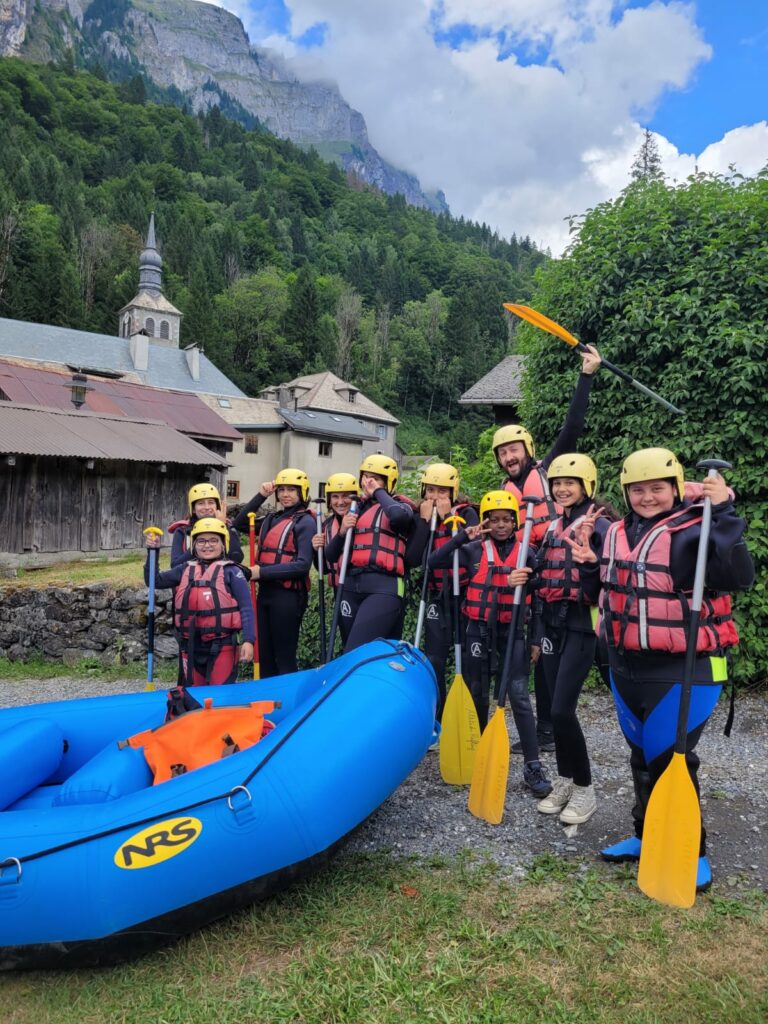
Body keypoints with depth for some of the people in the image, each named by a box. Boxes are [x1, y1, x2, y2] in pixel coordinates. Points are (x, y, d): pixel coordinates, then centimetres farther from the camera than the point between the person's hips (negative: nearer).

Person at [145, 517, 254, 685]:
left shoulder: (231, 571, -3)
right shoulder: (185, 569, 12)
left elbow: (246, 608, -6)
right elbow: (155, 581, 16)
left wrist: (248, 640, -16)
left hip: (222, 645, -5)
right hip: (191, 645, 5)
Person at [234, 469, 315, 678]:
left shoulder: (305, 522, -7)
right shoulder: (272, 519, 15)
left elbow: (303, 565, -15)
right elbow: (240, 524, 18)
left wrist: (261, 572, -18)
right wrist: (260, 496, 9)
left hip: (288, 595, -7)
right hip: (265, 592, 7)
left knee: (285, 658, -2)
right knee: (264, 655, 13)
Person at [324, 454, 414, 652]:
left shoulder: (399, 506, 4)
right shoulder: (356, 509, 21)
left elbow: (398, 516, -25)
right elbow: (331, 556, 20)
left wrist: (378, 492, -7)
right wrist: (342, 532, 0)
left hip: (383, 588, -6)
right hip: (352, 586, 6)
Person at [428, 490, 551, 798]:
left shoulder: (526, 552, 1)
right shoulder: (474, 550, 1)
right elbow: (434, 562, -9)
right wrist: (463, 536, -15)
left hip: (511, 631, -1)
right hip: (479, 630, 1)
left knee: (519, 696, -8)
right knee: (478, 696, 12)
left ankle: (533, 766, -1)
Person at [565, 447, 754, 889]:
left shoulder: (694, 532, -15)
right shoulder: (618, 534, 7)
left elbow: (740, 576, -31)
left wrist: (724, 513, -34)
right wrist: (591, 564, 8)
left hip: (683, 671, -7)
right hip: (627, 668, 7)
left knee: (671, 760, 0)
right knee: (642, 756, 19)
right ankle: (647, 836, 36)